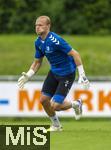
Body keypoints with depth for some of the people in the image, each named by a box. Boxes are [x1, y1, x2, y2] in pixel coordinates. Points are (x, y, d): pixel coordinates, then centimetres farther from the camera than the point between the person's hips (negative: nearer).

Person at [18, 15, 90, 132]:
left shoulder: (55, 40, -26)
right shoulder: (38, 42, 0)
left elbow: (75, 54, -24)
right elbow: (37, 62, 14)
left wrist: (82, 75, -26)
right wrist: (27, 76, 2)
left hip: (67, 74, -8)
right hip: (53, 73, 8)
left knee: (55, 106, -13)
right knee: (43, 99, 0)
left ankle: (75, 104, 18)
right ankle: (56, 125, 24)